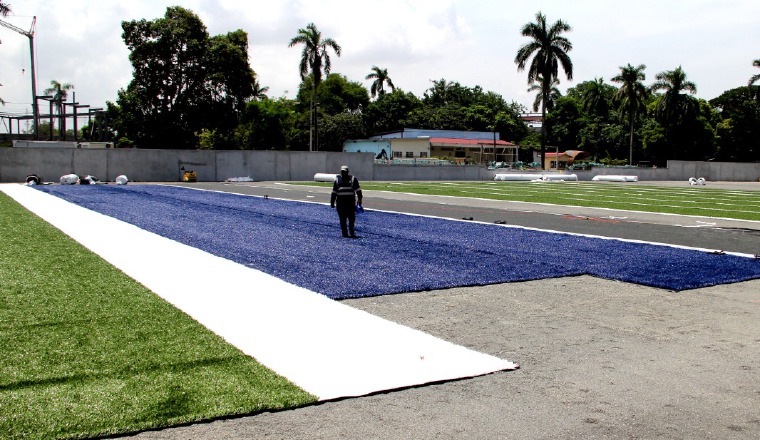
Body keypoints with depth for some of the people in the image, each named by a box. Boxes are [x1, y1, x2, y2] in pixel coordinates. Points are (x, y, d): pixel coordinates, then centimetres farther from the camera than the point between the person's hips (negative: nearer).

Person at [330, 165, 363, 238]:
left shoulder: (353, 179, 7)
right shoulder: (337, 179, 12)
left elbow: (358, 190, 5)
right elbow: (334, 192, 16)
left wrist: (359, 199, -4)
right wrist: (332, 202, 14)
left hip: (351, 201, -1)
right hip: (340, 201, 1)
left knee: (352, 218, -2)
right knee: (342, 219, 2)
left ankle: (351, 233, 11)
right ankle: (344, 233, 10)